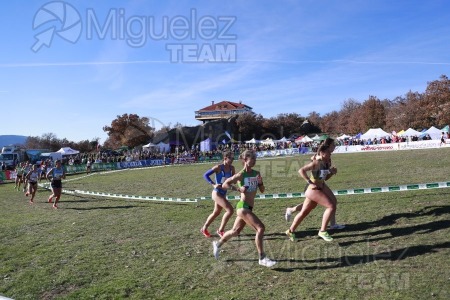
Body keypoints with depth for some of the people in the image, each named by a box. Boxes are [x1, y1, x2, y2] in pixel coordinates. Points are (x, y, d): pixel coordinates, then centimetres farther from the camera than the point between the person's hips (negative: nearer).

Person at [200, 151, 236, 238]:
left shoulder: (231, 168, 0)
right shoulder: (218, 167, -17)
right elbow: (205, 175, -14)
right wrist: (213, 184, -22)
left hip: (223, 193, 8)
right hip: (217, 193, -8)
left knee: (216, 213, 20)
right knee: (230, 210, -15)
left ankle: (204, 229, 38)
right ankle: (221, 230, 2)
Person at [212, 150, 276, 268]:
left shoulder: (256, 173, 6)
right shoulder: (241, 175, -13)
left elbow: (262, 190, 11)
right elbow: (224, 185, -10)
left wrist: (260, 182, -8)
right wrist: (238, 189, -21)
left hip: (249, 207, 8)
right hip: (243, 207, -8)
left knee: (236, 231, 20)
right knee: (260, 228, -15)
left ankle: (218, 244, 42)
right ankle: (262, 258, -5)